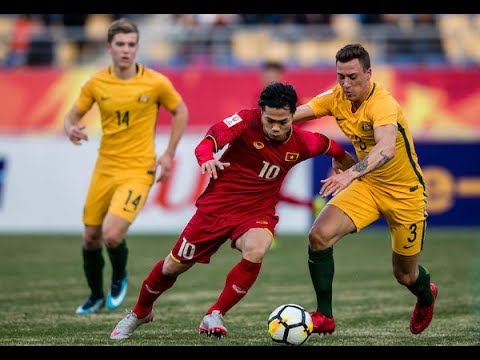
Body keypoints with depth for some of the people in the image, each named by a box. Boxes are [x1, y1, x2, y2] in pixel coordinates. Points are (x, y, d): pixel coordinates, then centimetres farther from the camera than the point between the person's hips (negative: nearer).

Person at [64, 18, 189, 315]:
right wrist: (72, 130, -16)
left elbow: (181, 112, 6)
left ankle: (120, 278, 15)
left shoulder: (156, 83, -9)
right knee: (91, 238, 8)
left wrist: (169, 154, 1)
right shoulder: (96, 83, -2)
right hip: (105, 168, 4)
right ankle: (96, 296, 34)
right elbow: (73, 115, 9)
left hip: (138, 170, -4)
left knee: (112, 235, -19)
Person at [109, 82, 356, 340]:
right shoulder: (247, 121, -19)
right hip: (216, 205, -1)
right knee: (173, 266, 9)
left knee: (256, 250, -34)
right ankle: (140, 313, 39)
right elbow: (210, 139, -32)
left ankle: (214, 316, -16)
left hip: (257, 213, 1)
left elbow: (331, 147, 12)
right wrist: (206, 159, -54)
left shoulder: (302, 143, -10)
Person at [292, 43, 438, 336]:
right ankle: (324, 317, -7)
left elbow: (387, 148, -49)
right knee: (320, 235, -19)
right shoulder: (337, 97, -10)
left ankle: (427, 296, 49)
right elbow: (291, 115, -9)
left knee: (405, 274, 9)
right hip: (366, 185, 5)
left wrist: (350, 174, -63)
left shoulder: (383, 104, -31)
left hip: (405, 192, -5)